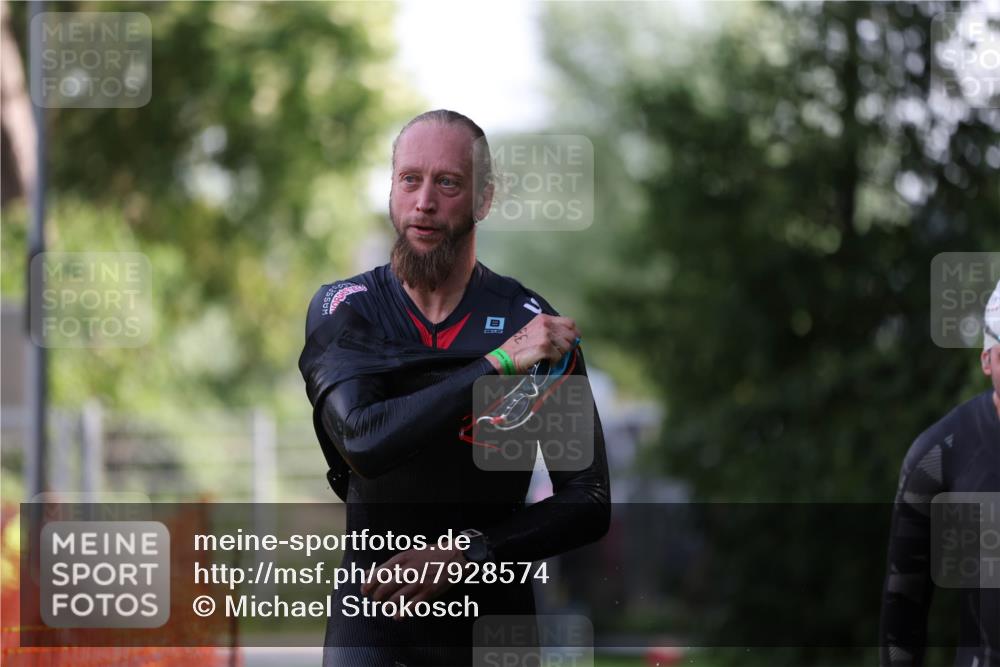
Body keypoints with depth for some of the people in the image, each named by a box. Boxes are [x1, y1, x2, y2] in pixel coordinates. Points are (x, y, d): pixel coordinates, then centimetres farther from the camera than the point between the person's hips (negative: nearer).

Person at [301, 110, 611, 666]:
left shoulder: (534, 324, -7)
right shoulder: (344, 307, -5)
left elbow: (589, 504, -8)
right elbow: (362, 441, -23)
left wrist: (468, 553, -20)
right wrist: (500, 364, -25)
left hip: (492, 614, 0)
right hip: (373, 614, 0)